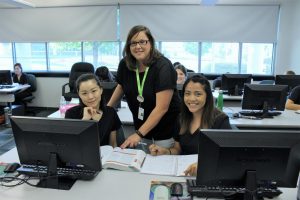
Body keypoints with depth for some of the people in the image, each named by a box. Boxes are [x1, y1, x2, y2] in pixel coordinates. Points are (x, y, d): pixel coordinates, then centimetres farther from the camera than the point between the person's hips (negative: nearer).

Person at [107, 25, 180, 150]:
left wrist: (139, 134, -29)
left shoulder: (163, 67, -23)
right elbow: (121, 86, 14)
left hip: (166, 128, -4)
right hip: (141, 125, 5)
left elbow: (161, 108, -27)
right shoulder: (125, 64, -8)